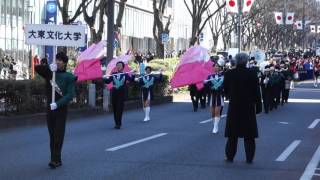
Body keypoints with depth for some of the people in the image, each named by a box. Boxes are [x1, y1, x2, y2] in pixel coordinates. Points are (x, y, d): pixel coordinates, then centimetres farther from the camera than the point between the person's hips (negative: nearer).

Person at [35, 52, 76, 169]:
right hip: (50, 108, 5)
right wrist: (49, 67, -15)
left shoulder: (68, 77, -5)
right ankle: (56, 160, 12)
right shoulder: (50, 73, 8)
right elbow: (37, 68, 1)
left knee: (58, 135, -8)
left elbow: (70, 95, -13)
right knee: (52, 135, 7)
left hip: (61, 109, -4)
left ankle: (55, 159, -10)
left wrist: (57, 104, -23)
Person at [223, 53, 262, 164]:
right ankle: (249, 158, 7)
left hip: (234, 106, 1)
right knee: (249, 135, 6)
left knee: (232, 134, 9)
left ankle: (230, 156, 12)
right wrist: (257, 104, 1)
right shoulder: (252, 74, -7)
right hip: (248, 107, -1)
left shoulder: (229, 74, -4)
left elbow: (225, 89, 7)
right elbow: (256, 91, -6)